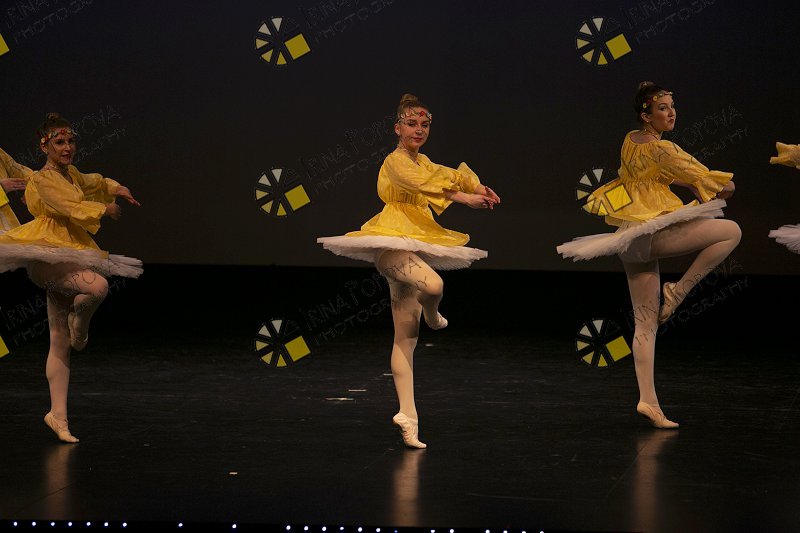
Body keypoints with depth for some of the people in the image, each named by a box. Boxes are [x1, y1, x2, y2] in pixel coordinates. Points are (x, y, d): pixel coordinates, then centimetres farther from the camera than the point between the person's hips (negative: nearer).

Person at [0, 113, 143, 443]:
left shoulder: (71, 175, 18)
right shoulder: (42, 180, -7)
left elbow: (90, 183, 40)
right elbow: (70, 207, -19)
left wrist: (116, 188, 24)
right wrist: (105, 209, -9)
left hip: (70, 259, 8)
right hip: (48, 258, -8)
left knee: (60, 343, 6)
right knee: (98, 286, -35)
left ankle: (58, 414, 8)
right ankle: (79, 323, -3)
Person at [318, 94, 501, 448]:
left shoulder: (422, 162, 20)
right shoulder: (396, 161, -7)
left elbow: (446, 176, 22)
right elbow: (423, 184, -22)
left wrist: (476, 187, 1)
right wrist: (464, 198, -25)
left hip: (414, 249, 9)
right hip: (392, 244, -9)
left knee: (406, 338, 5)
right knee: (433, 285, -39)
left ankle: (407, 414, 4)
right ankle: (431, 316, -2)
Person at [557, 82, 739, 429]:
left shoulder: (630, 141, 14)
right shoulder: (662, 149, -11)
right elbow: (706, 181, -6)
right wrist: (723, 186, 17)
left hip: (632, 241, 9)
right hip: (652, 233, -9)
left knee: (646, 324, 7)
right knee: (731, 231, -9)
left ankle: (647, 400, 1)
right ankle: (678, 291, -7)